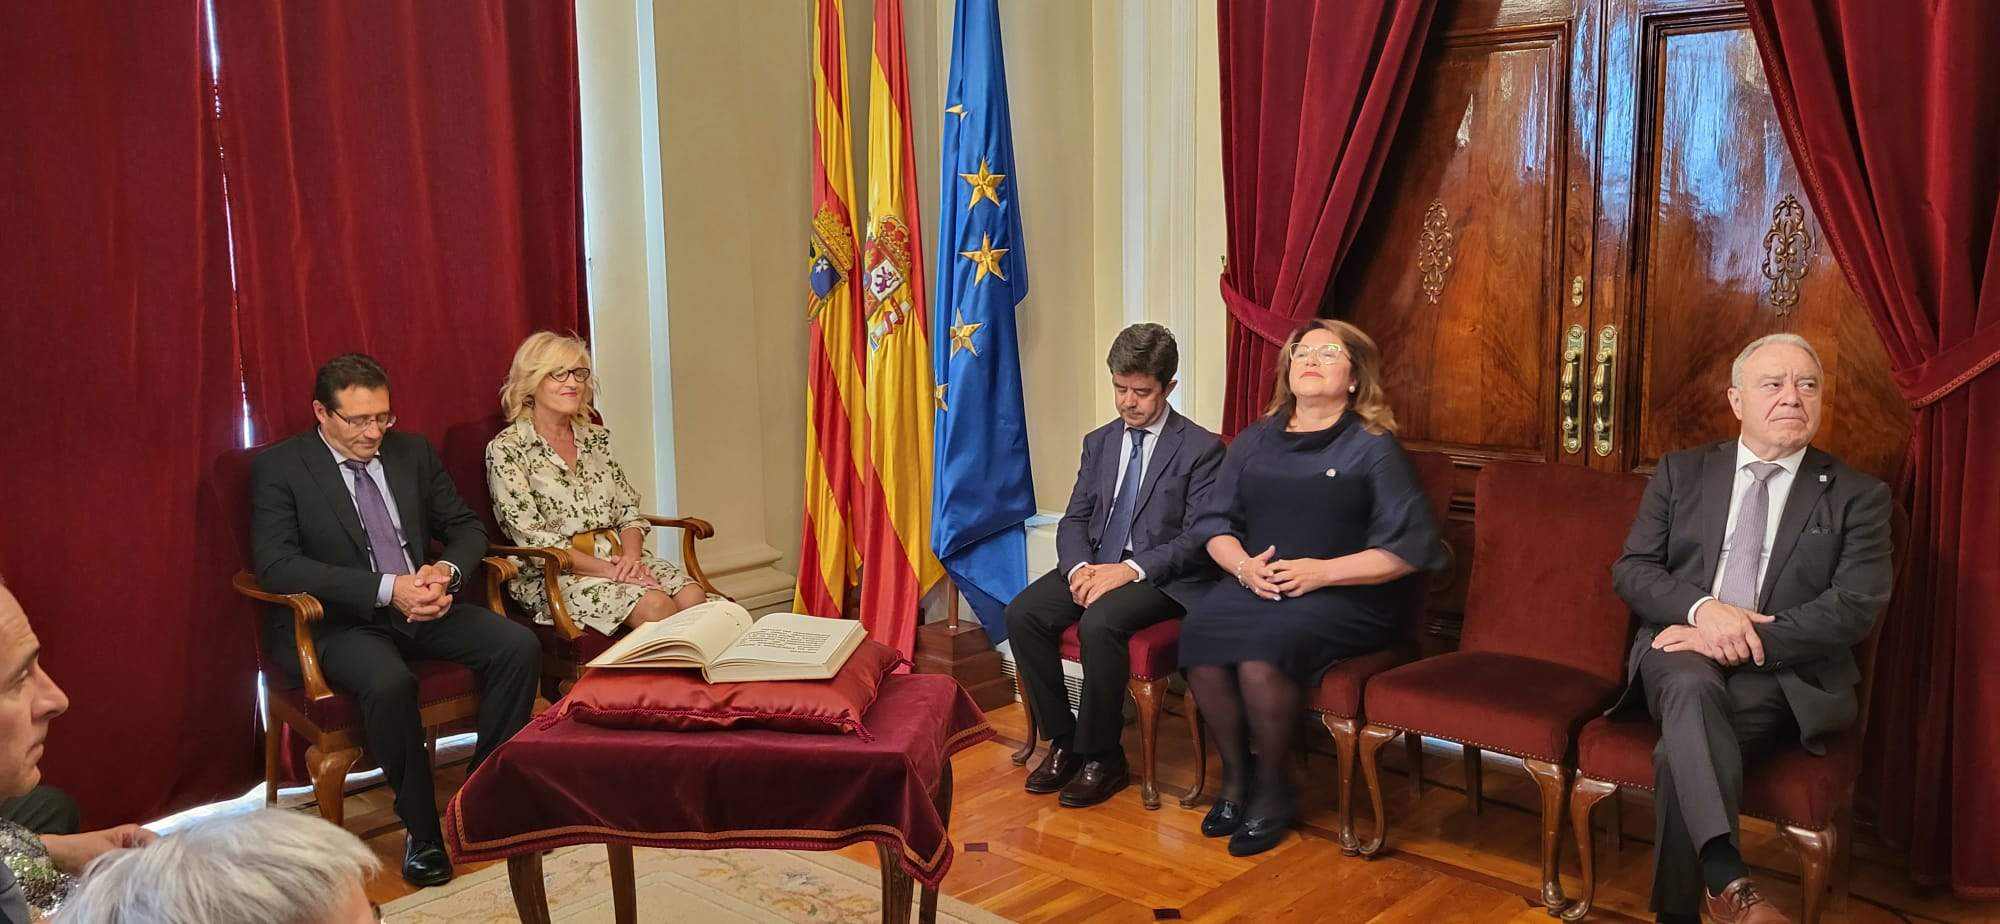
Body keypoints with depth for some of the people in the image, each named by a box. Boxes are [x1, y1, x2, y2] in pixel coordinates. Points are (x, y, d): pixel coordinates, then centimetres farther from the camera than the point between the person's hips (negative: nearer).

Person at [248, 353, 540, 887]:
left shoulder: (413, 452, 11)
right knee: (389, 681, -36)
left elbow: (466, 527, 15)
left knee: (518, 647, -18)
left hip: (421, 604, 5)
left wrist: (447, 571, -10)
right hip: (335, 621, -5)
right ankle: (423, 828, -16)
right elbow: (276, 565, -16)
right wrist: (387, 589, -25)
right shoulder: (279, 468, -4)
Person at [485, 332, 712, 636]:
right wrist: (608, 570, -17)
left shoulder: (595, 438, 15)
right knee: (655, 605, -30)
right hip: (554, 574, -5)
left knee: (692, 597, -24)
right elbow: (533, 541, -10)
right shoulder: (506, 450, -4)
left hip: (618, 557, 6)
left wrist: (631, 556, -8)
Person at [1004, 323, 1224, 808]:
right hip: (1095, 564, 6)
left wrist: (1131, 569, -23)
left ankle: (1101, 755, -15)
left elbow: (1198, 538, -11)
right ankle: (1061, 740, -4)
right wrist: (1079, 567, -11)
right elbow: (1074, 519, 12)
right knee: (1022, 613, -18)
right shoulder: (1099, 442, 14)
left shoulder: (1201, 449, -5)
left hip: (1162, 578, -6)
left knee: (1099, 622, -34)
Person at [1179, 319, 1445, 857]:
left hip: (1345, 596, -4)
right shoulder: (1254, 441, 18)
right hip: (1254, 585, 4)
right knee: (1199, 636, -28)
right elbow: (1215, 522, 14)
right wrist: (1244, 565, -8)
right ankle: (1235, 774, -8)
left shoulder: (1374, 448, 4)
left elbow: (1410, 547, -4)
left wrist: (1322, 571, -14)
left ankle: (1272, 788, -10)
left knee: (1262, 650, -33)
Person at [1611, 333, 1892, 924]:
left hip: (1783, 674, -1)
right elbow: (1631, 570, 6)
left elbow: (1856, 607, -5)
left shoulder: (1857, 496, 7)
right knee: (1693, 685, -36)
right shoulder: (1681, 472, 13)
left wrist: (1749, 641, -18)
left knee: (1680, 750, -32)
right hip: (1681, 649, 1)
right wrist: (1702, 609, -15)